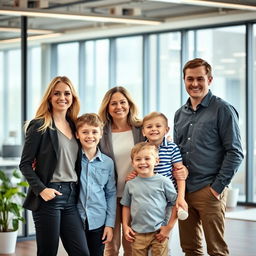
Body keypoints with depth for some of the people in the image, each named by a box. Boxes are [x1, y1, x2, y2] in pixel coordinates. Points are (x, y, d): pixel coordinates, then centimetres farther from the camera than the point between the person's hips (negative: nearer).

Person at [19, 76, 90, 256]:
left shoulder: (74, 126, 15)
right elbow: (25, 164, -6)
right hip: (50, 195, -6)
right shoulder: (39, 126, -3)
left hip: (72, 196, 6)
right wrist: (41, 189, -18)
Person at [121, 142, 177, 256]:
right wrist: (125, 226, 6)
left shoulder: (163, 181, -5)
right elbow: (126, 206, 15)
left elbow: (176, 204, -3)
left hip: (158, 233, -2)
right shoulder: (130, 184, 4)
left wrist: (169, 227, -5)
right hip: (137, 234, 3)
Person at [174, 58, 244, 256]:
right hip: (183, 190, 6)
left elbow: (235, 153, -10)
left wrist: (218, 187, -14)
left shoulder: (222, 110, -5)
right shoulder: (180, 114, 14)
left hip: (209, 191, -6)